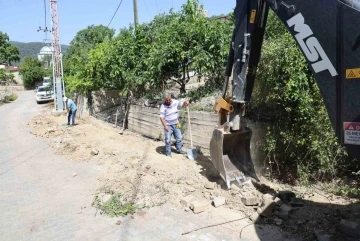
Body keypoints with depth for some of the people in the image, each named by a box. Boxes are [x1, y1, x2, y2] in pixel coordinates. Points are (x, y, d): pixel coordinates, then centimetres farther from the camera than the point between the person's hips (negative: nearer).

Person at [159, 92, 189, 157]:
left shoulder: (175, 102, -4)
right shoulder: (163, 106, -16)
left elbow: (182, 104, 5)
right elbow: (161, 117, -17)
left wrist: (185, 102, -20)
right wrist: (165, 126, -23)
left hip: (176, 125, 5)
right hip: (168, 126, -5)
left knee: (179, 138, 14)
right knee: (168, 140, 0)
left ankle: (179, 150, 31)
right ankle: (168, 152, 15)